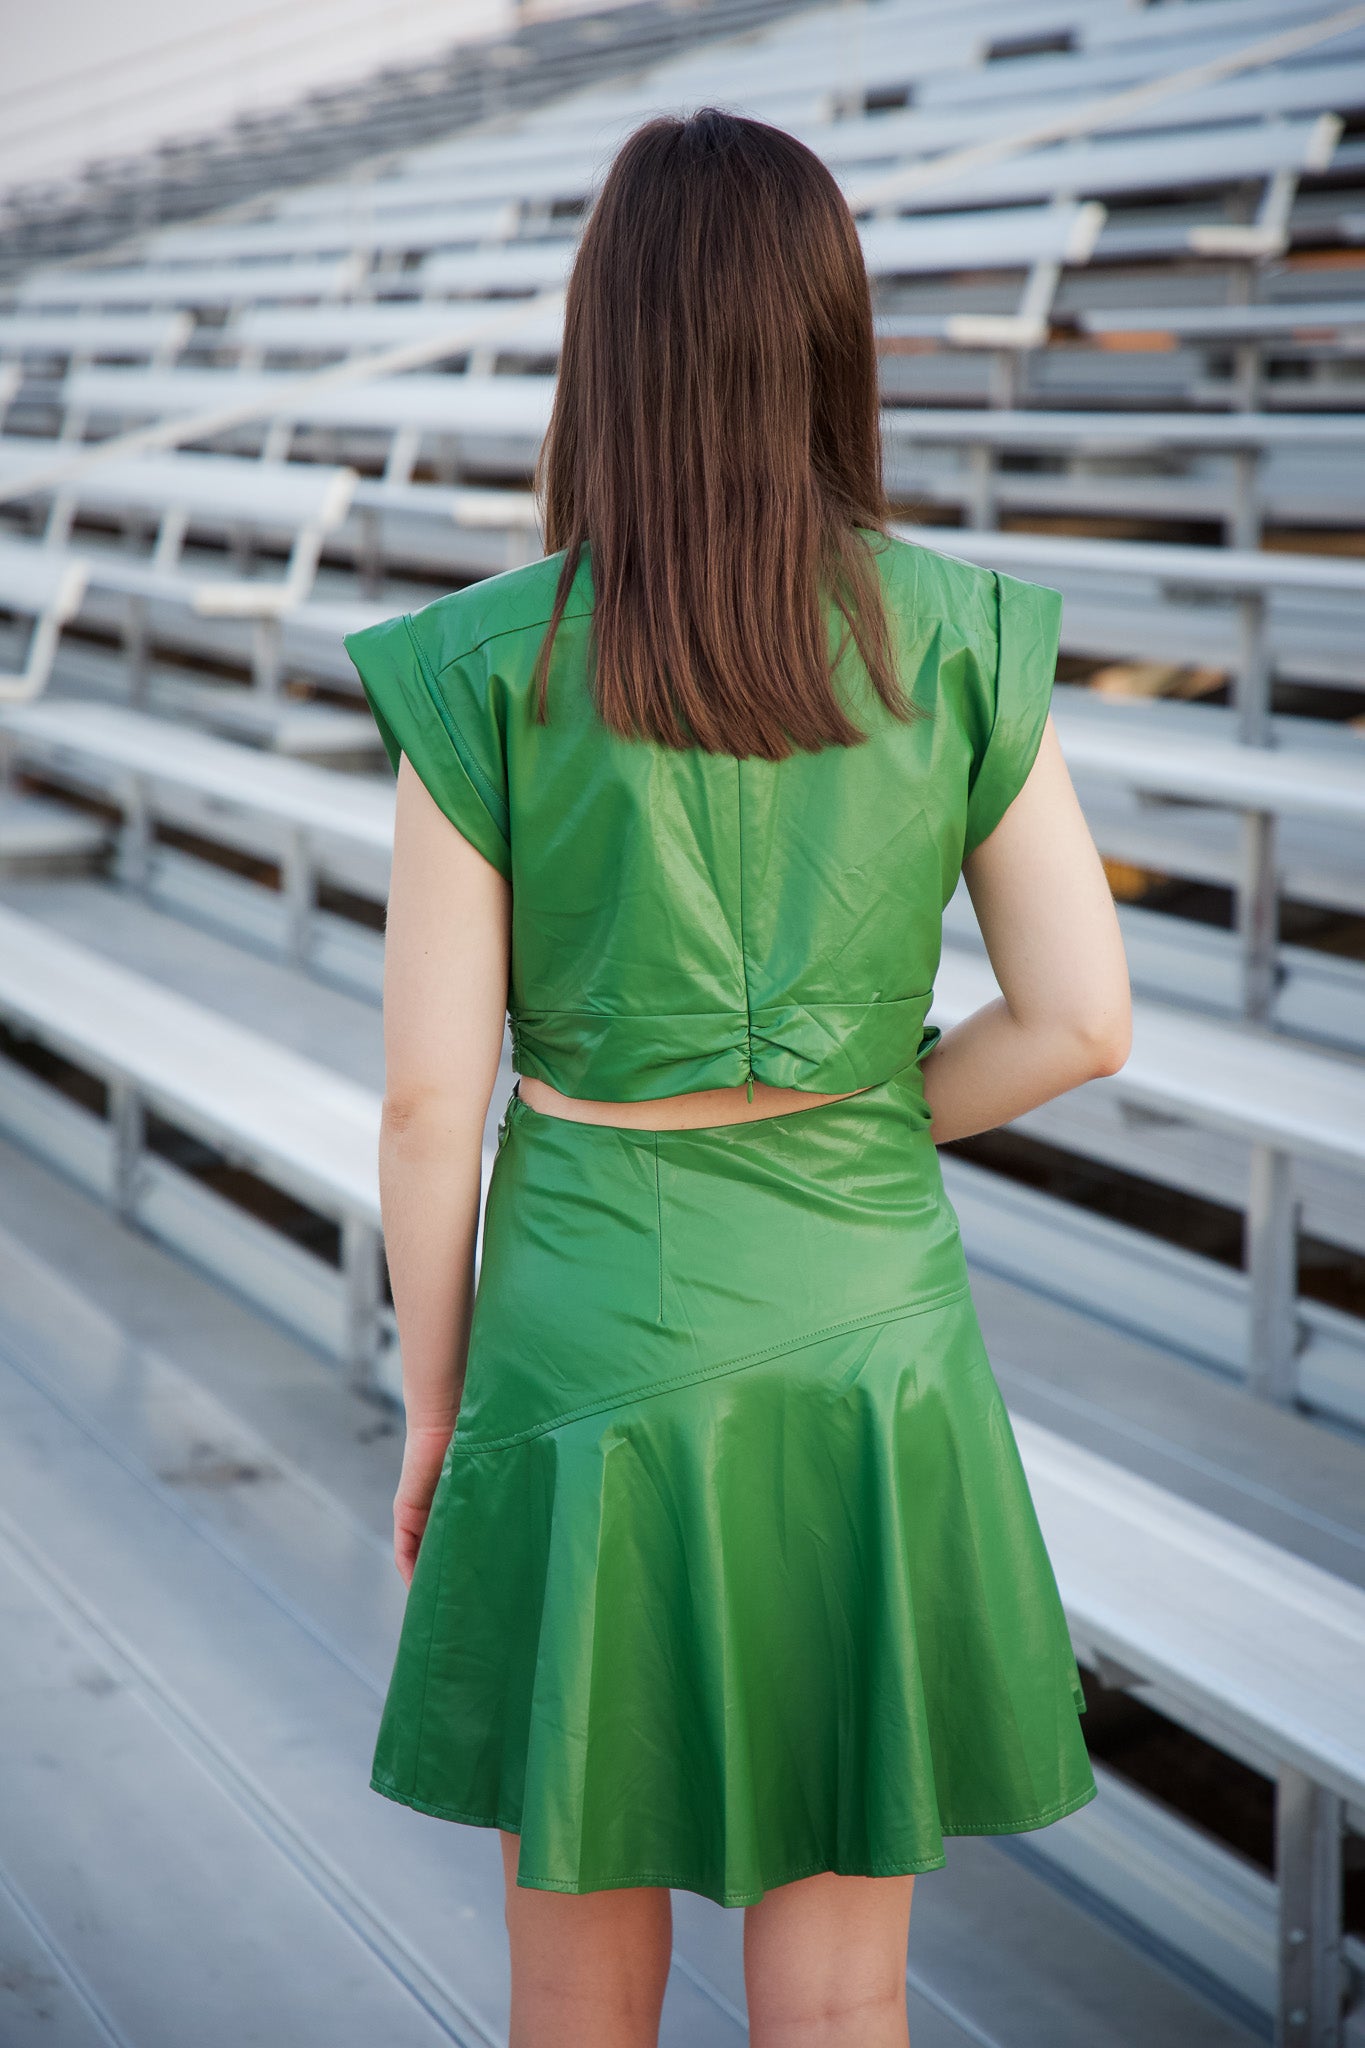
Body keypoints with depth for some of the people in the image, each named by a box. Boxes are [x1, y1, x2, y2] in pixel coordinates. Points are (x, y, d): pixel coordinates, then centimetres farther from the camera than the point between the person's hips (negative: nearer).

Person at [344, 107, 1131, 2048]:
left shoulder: (487, 670, -10)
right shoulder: (962, 642, -5)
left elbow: (430, 1093, -7)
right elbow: (1080, 1020, -4)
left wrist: (432, 1405, 6)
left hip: (592, 1350, -1)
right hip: (871, 1344, 1)